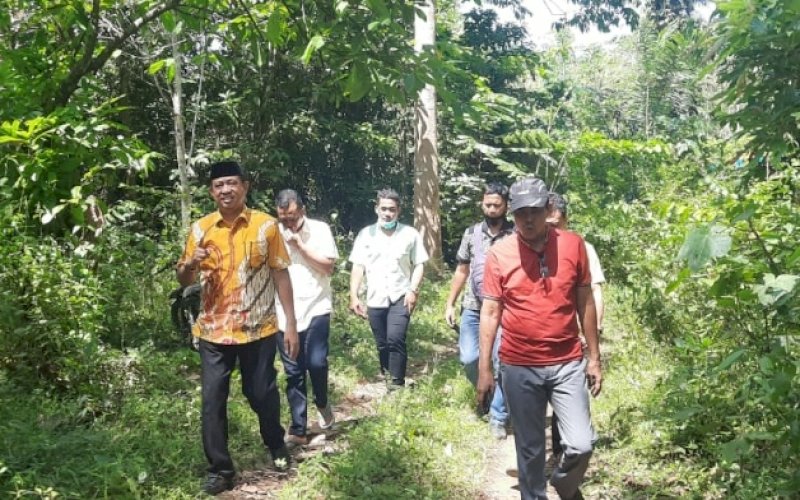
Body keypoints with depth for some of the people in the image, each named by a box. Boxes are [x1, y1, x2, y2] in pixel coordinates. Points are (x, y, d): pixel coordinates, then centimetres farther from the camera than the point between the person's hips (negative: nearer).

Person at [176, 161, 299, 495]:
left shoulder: (266, 225, -4)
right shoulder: (200, 229, 2)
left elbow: (280, 275, -1)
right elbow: (183, 280, 8)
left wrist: (291, 323, -3)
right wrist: (191, 264, -16)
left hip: (258, 329, -2)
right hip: (213, 331, 2)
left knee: (262, 394, 11)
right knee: (212, 401, 4)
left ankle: (276, 446, 38)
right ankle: (219, 470, 19)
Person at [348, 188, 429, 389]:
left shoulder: (410, 234, 1)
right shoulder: (365, 234, 5)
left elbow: (418, 265, 2)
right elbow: (358, 267, 5)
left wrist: (413, 290, -11)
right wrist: (354, 296, -2)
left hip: (400, 297, -3)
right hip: (375, 299, 3)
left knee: (395, 340, -17)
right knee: (382, 345, 11)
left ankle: (397, 384, -9)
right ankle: (386, 379, 27)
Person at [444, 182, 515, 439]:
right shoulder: (471, 233, 5)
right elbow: (461, 271, 11)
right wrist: (450, 304, 9)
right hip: (472, 308, 3)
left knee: (502, 363, -1)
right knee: (469, 359, 1)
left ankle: (497, 417, 13)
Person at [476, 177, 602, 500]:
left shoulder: (573, 245, -2)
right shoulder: (499, 254, -5)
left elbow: (585, 303, 5)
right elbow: (490, 312, -2)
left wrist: (594, 358, 5)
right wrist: (484, 369, -3)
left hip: (567, 363, 1)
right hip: (518, 367, 0)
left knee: (581, 445, -4)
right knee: (529, 449, 11)